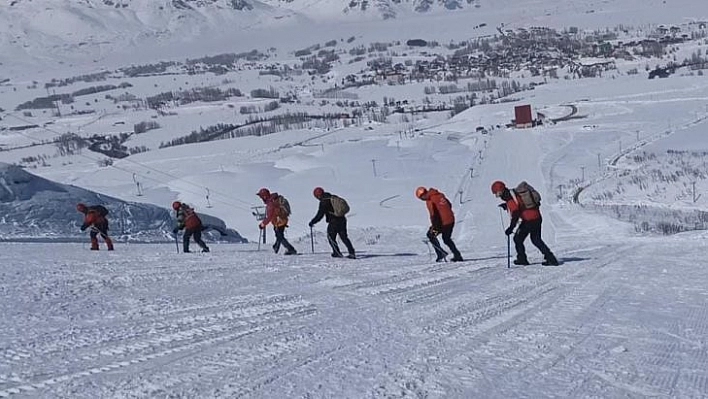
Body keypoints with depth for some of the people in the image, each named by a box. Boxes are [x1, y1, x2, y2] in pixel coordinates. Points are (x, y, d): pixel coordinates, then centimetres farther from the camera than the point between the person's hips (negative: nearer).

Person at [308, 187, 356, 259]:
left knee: (331, 237, 12)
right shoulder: (334, 197, 11)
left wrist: (312, 222, -3)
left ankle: (337, 253, 9)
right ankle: (352, 253, 5)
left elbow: (320, 215, -14)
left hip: (333, 222, -7)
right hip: (342, 220, 7)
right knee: (344, 237, 12)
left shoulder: (323, 202, -11)